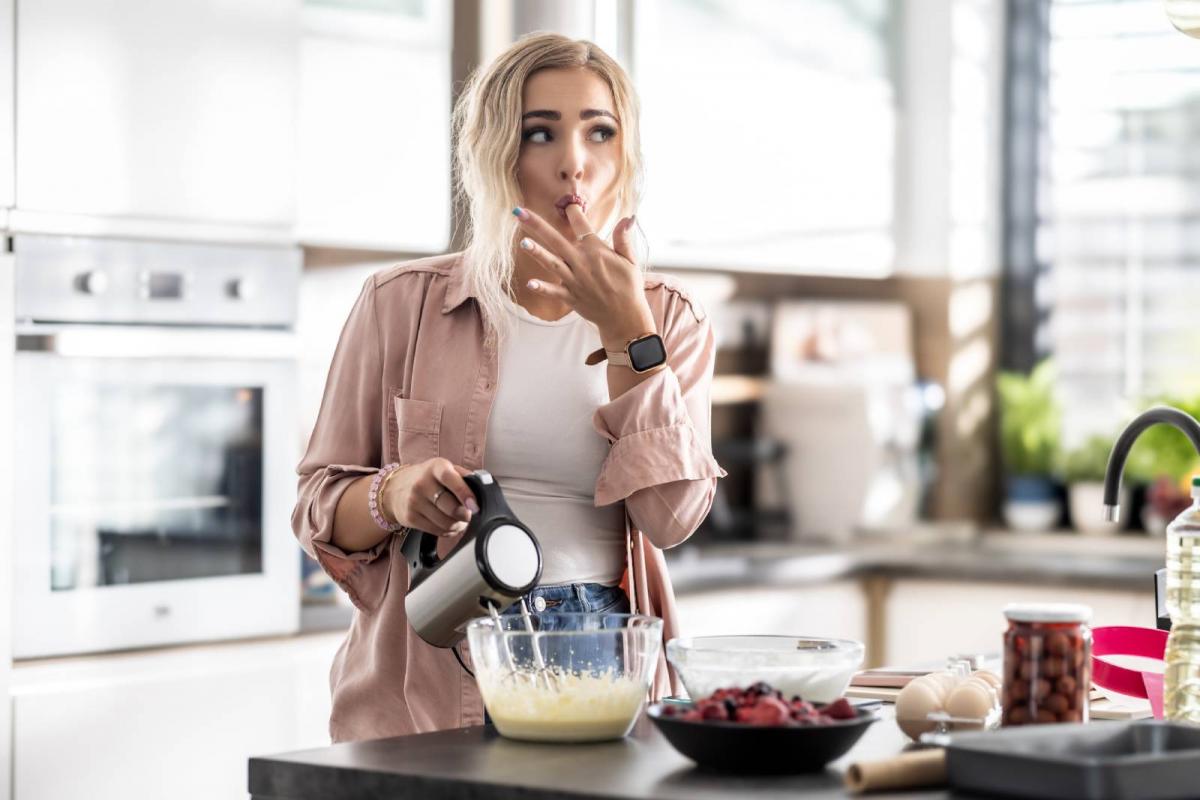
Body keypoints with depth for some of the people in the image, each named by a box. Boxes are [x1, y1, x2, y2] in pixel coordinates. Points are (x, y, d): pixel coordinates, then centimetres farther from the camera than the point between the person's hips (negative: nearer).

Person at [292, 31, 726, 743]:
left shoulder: (670, 320, 9)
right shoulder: (401, 303, 4)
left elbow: (672, 515, -6)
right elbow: (320, 507, 6)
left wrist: (627, 330, -11)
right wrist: (391, 494, -15)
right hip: (428, 678, -1)